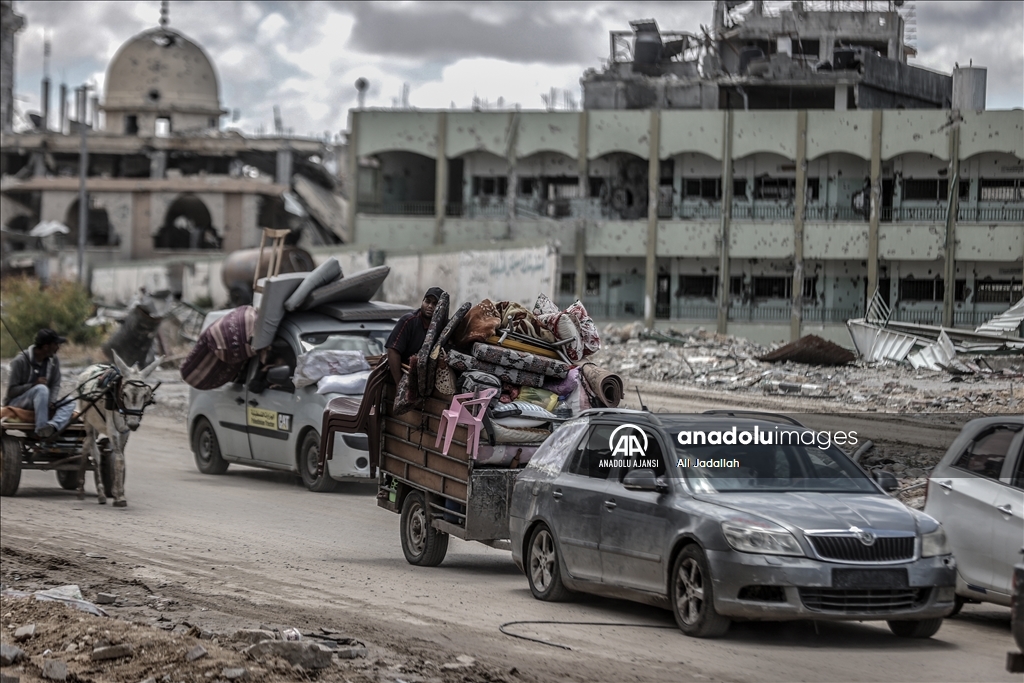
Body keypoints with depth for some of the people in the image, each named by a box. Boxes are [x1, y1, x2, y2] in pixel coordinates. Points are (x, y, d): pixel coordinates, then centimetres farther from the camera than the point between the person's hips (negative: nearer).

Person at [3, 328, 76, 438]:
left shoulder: (53, 361, 2)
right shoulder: (20, 361, -15)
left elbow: (55, 385, 0)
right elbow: (12, 391, -15)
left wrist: (52, 402, -21)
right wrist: (34, 384, -28)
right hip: (16, 403, -6)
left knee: (70, 403, -19)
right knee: (41, 389, -35)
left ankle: (53, 426, -48)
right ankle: (41, 428, -42)